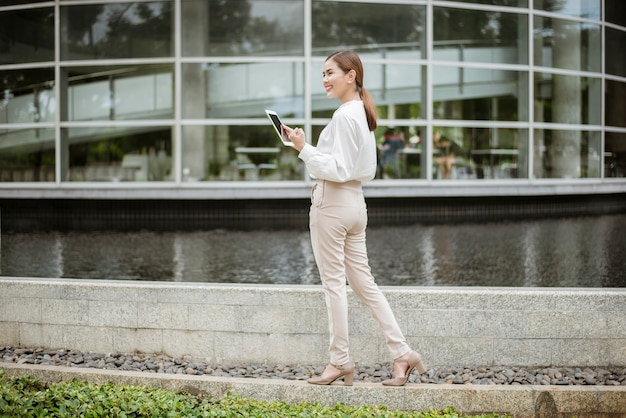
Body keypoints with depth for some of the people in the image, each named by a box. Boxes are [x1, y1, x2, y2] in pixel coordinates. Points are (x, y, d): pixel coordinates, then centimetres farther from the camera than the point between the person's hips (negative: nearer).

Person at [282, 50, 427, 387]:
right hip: (355, 203, 9)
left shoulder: (343, 115, -15)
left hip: (332, 205, -9)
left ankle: (340, 361, 8)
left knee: (333, 283, 0)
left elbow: (339, 169, -18)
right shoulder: (362, 113, 15)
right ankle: (402, 352, 9)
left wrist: (304, 148, -18)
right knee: (363, 282, 11)